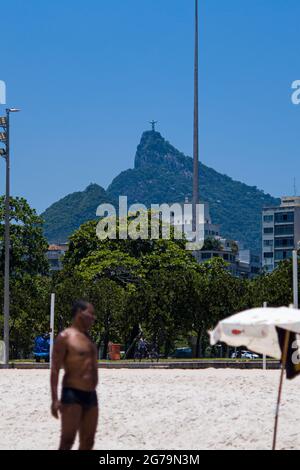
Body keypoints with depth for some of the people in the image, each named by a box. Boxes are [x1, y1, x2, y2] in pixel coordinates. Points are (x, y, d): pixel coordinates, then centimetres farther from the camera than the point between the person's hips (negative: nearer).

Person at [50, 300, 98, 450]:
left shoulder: (88, 338, 17)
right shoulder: (65, 337, -7)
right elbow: (55, 369, -12)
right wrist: (55, 399, -18)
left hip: (90, 395, 8)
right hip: (72, 394, -8)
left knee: (88, 443, 8)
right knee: (67, 441, -10)